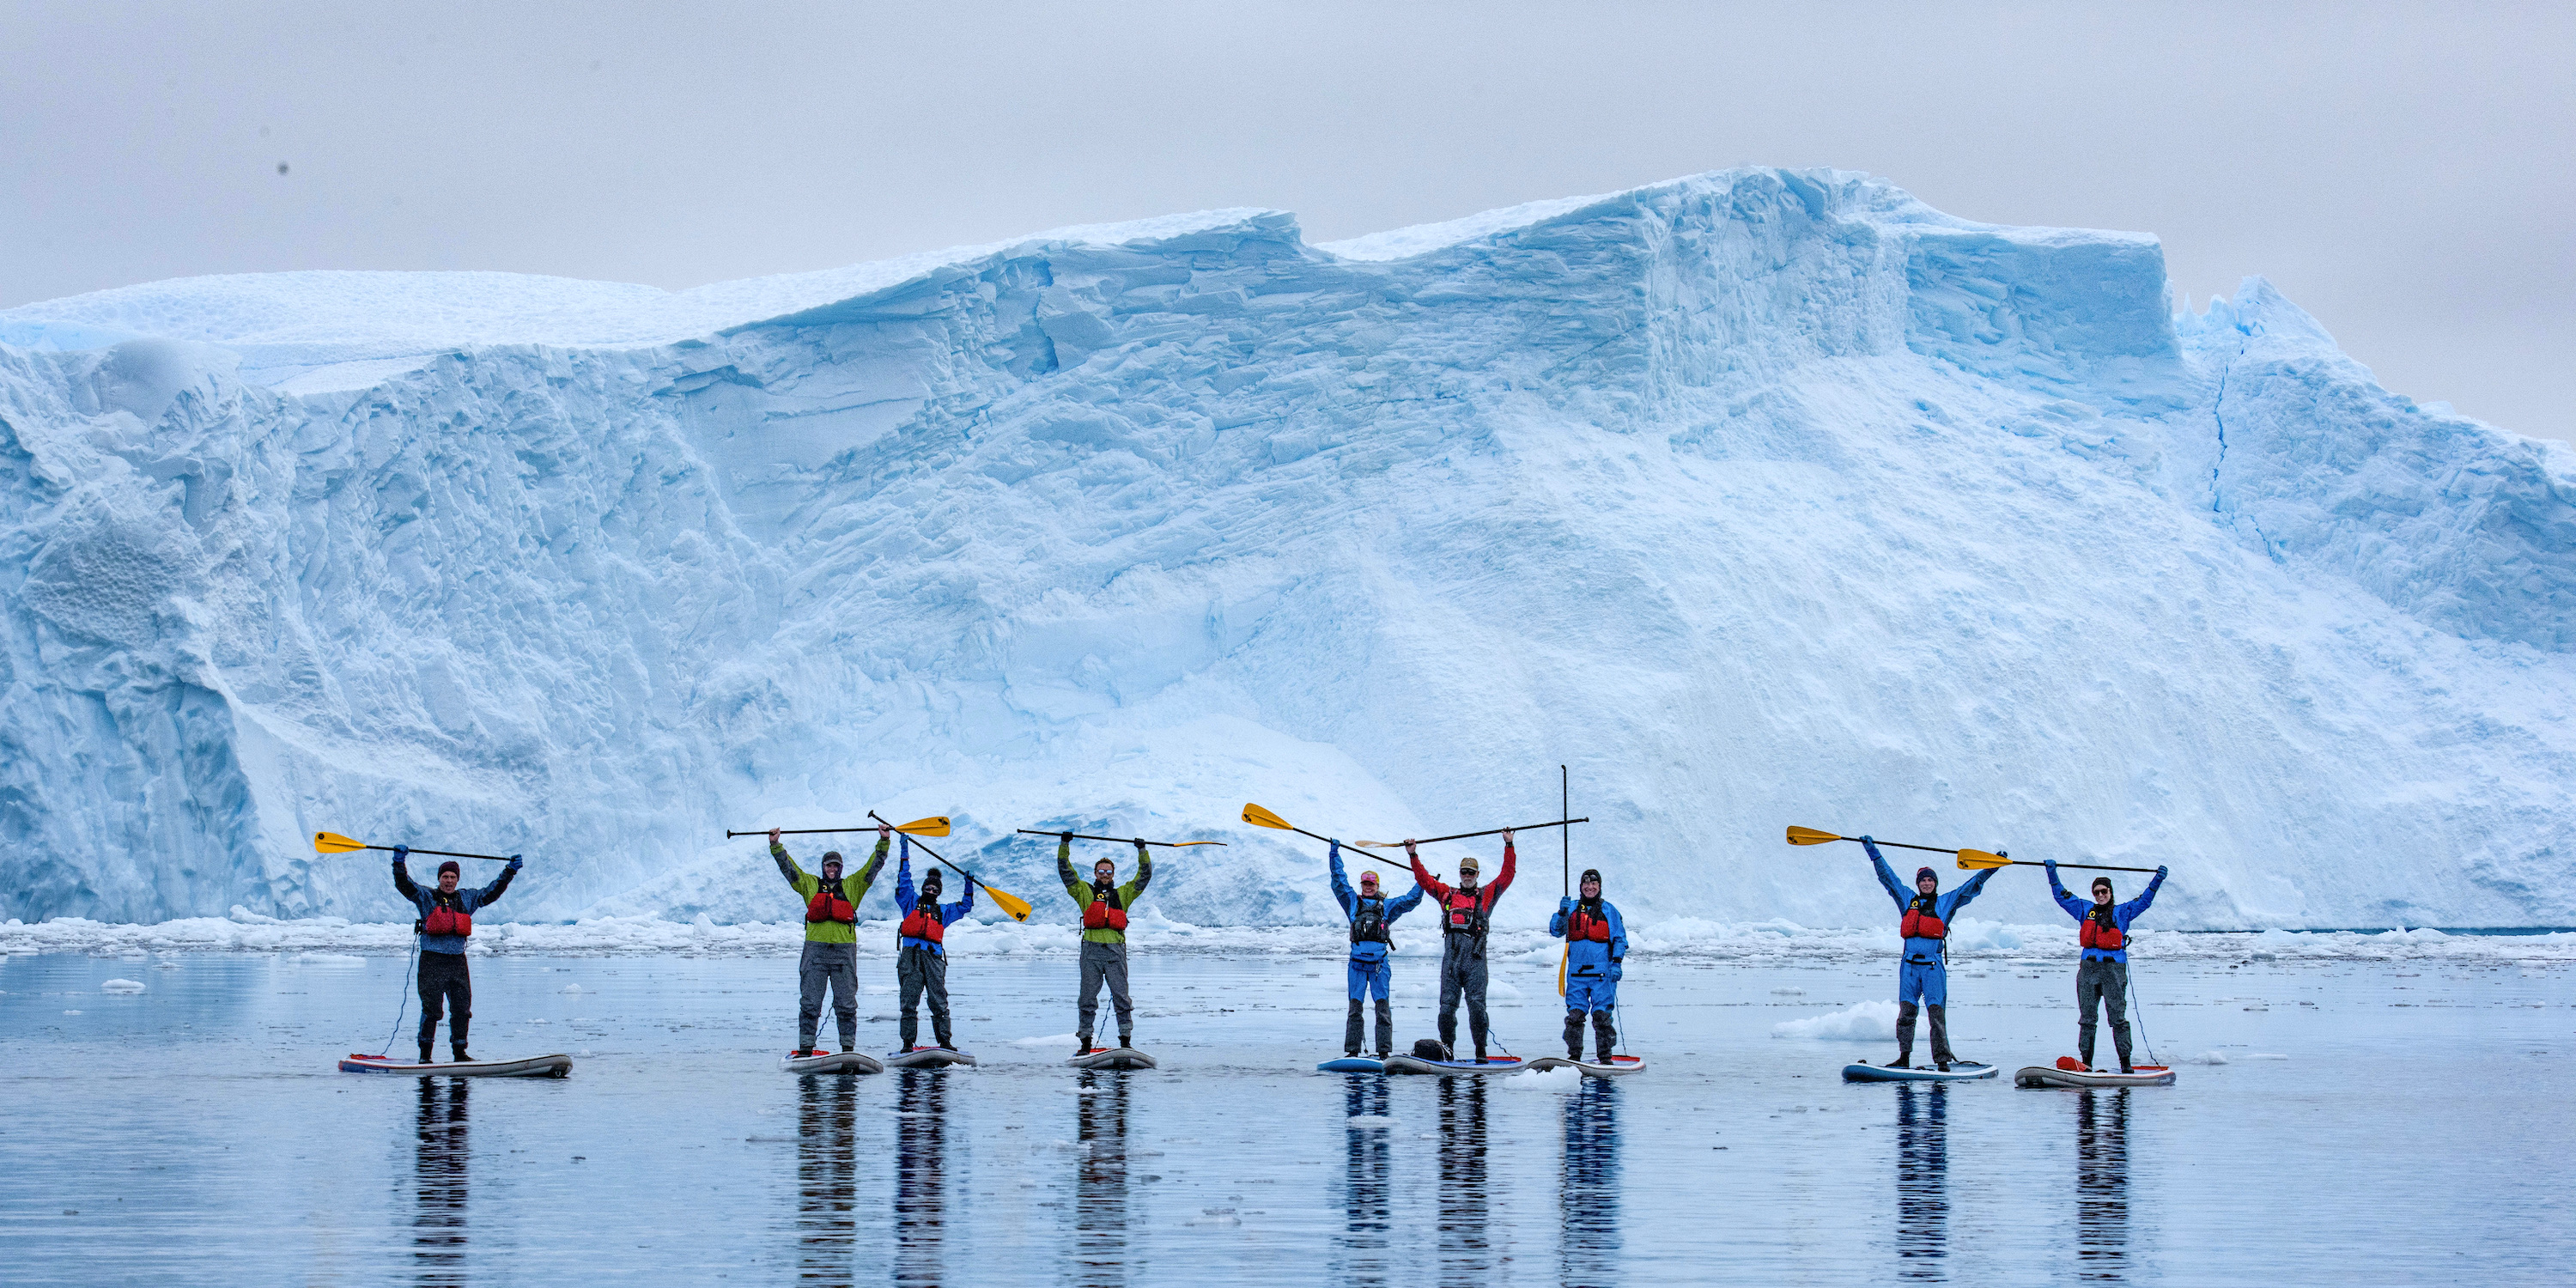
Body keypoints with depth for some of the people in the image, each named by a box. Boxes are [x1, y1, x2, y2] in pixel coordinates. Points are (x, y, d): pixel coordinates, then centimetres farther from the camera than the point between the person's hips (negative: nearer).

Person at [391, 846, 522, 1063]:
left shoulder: (467, 899, 16)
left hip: (458, 962, 4)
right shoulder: (426, 897, 5)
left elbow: (492, 892, 23)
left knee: (462, 1008, 3)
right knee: (431, 1009, -8)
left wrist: (509, 872, 18)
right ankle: (425, 1055, -2)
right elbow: (404, 885, -7)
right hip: (432, 961, -4)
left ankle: (459, 1053, 11)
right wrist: (399, 862, -23)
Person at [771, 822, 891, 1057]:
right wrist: (776, 846, 1)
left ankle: (848, 1048, 5)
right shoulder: (810, 884, 17)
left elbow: (874, 866, 11)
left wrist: (883, 841, 1)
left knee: (846, 1003, 1)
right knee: (809, 1002, -1)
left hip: (844, 950, 0)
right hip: (815, 949, 0)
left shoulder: (852, 886, 16)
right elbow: (788, 867, 12)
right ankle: (805, 1048, 2)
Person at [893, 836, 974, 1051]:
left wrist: (969, 885, 23)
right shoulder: (911, 902, 21)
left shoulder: (943, 911, 26)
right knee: (909, 1002, -5)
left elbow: (965, 906, 32)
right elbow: (903, 880, 18)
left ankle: (945, 1040, -2)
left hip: (933, 956, 2)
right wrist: (904, 852, 17)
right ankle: (908, 1042, -5)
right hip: (911, 954, -2)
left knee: (939, 1001, -4)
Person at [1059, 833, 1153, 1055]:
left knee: (1121, 997, -2)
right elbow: (1065, 871, 14)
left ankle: (1125, 1041, 2)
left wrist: (1142, 851, 16)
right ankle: (1085, 1043, 4)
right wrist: (1064, 845, 8)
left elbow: (1145, 875, 21)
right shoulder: (1085, 892, 17)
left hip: (1116, 951, 0)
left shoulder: (1123, 894, 20)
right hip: (1091, 951, 0)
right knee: (1087, 998, 0)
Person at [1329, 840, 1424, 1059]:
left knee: (1382, 1006, -5)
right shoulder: (1353, 902, 15)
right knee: (1355, 1005, 0)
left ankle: (1384, 1050, -5)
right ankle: (1352, 1050, 3)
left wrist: (1421, 883, 1)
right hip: (1357, 962, 1)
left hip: (1379, 963, -1)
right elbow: (1339, 882, 13)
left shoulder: (1387, 906, 14)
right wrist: (1335, 855, 10)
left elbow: (1410, 900, 12)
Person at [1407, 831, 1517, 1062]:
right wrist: (1413, 856, 10)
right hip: (1451, 955, 2)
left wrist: (1509, 847, 2)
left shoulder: (1487, 895, 16)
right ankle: (1446, 1049, 7)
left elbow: (1506, 877, 9)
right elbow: (1424, 879, 19)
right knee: (1447, 1004, -1)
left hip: (1475, 957, -2)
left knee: (1476, 1004, -8)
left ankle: (1481, 1050, -3)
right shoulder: (1447, 894, 21)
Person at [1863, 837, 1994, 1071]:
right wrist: (1873, 851, 21)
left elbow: (1972, 886, 9)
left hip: (1933, 966, -3)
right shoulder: (1908, 900, 17)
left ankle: (1942, 1060, -11)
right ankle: (1904, 1057, 6)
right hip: (1910, 964, 3)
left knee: (1936, 1011, -9)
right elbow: (1887, 876, 21)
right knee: (1906, 1010, 0)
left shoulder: (1946, 902, 11)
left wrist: (1991, 868, 1)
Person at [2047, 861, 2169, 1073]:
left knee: (2118, 1017, -6)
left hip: (2114, 968, -3)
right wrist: (2052, 874, 13)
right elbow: (2062, 896, 20)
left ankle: (2125, 1063, -5)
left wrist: (2157, 880, -6)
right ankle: (2086, 1062, 9)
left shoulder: (2122, 912, 12)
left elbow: (2144, 901, 5)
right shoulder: (2085, 910, 17)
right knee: (2087, 1018, 4)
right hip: (2088, 968, 3)